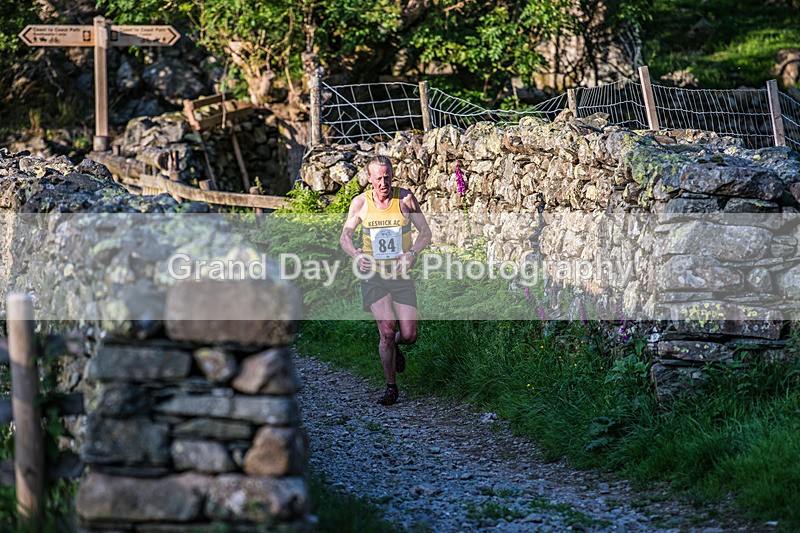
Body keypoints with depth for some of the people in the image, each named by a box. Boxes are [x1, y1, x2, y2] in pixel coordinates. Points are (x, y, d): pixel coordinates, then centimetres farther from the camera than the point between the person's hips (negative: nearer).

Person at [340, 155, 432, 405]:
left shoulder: (405, 198, -5)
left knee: (409, 335, -3)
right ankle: (391, 388, 4)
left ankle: (394, 347, 35)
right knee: (387, 331, -11)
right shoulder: (360, 202, -4)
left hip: (401, 274, 1)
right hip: (373, 275, -1)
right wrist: (356, 255, -18)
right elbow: (345, 236, 3)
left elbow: (425, 232, 0)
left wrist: (412, 253, -19)